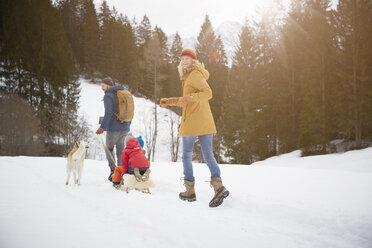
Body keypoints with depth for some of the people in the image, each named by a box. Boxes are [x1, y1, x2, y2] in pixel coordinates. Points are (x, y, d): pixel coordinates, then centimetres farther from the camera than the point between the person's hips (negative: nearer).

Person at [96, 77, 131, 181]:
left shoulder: (108, 96, -9)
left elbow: (108, 113, -22)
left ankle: (113, 170, -2)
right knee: (120, 150, 15)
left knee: (109, 149, 13)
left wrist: (102, 127, -24)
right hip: (124, 128, 6)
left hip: (113, 128, -6)